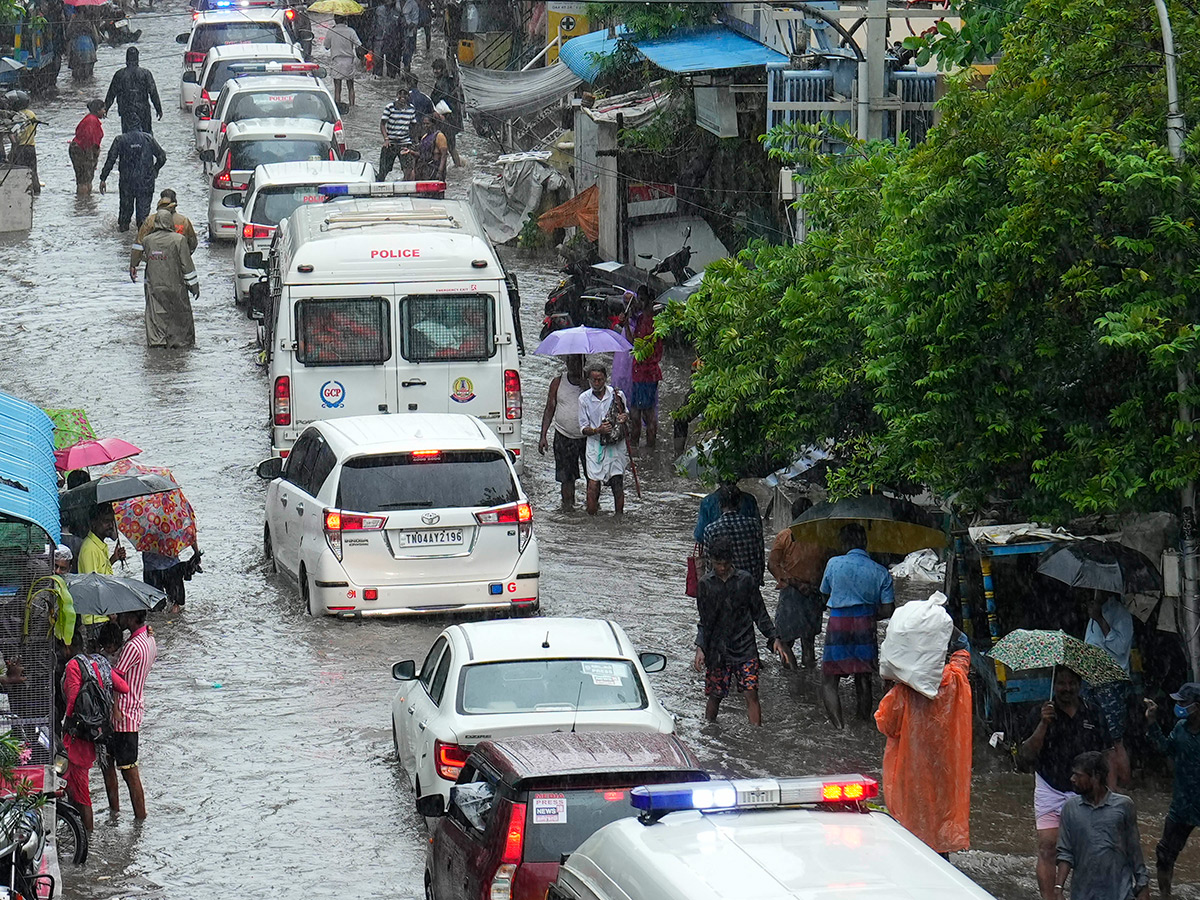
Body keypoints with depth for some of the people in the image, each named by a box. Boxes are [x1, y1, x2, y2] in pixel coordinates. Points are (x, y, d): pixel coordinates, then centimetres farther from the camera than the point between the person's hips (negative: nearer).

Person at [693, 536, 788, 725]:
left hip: (745, 647, -1)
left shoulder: (746, 580, -1)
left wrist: (774, 639, -3)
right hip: (716, 650, 1)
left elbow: (760, 614, 5)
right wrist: (700, 648, -5)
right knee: (714, 695, 6)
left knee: (751, 693, -10)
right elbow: (704, 621, 7)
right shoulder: (705, 585, 2)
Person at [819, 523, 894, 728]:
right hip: (865, 626, 2)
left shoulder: (834, 564, -3)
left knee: (829, 682, 1)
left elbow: (825, 595, 12)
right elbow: (888, 610, -1)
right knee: (863, 680, 17)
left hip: (838, 626, -2)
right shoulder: (880, 572, 0)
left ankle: (839, 724, -17)